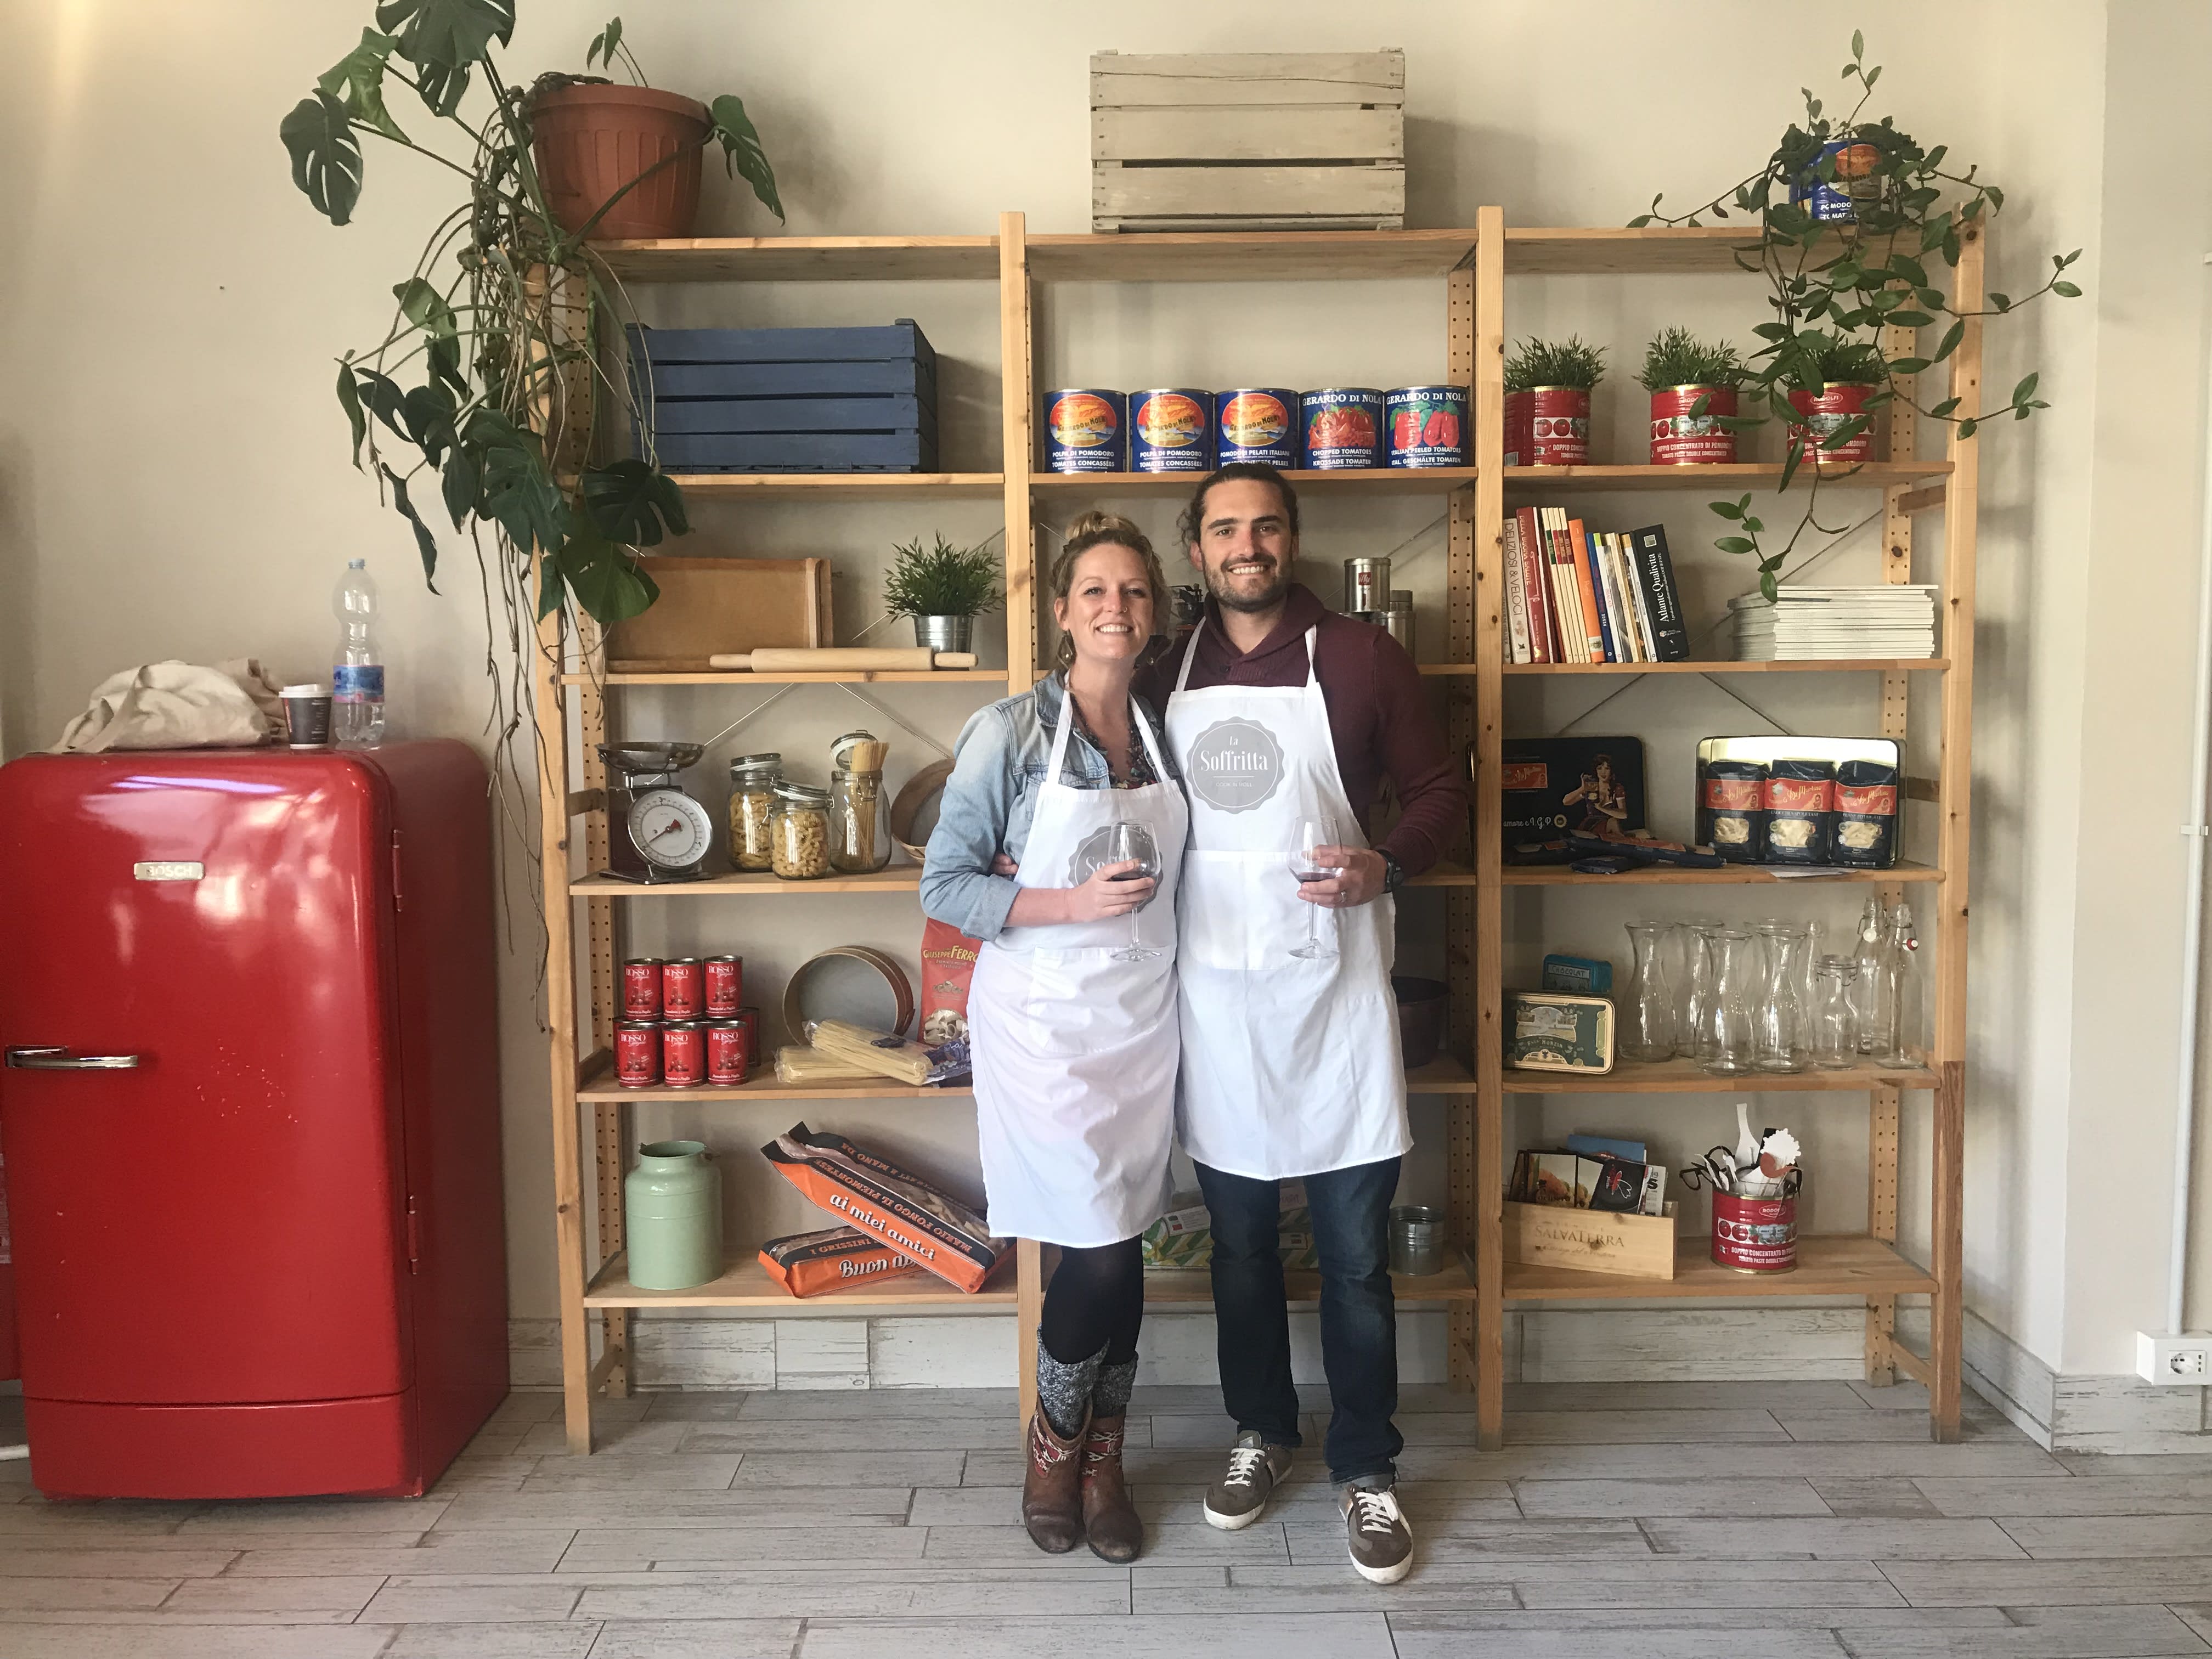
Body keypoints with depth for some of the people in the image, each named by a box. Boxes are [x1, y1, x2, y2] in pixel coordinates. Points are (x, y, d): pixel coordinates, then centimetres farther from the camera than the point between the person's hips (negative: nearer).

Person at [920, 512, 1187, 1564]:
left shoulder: (1166, 734, 6)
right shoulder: (1011, 733, -10)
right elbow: (944, 884, -9)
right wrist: (1074, 904, -19)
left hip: (1144, 1016, 5)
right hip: (1044, 1019, -4)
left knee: (1119, 1248, 10)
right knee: (1100, 1252, -5)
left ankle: (1103, 1458, 30)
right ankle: (1054, 1443, 24)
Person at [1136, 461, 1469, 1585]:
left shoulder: (1359, 656, -3)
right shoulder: (1167, 679, 7)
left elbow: (1442, 791, 1)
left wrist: (1386, 866, -17)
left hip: (1333, 989, -3)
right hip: (1214, 995, 3)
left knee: (1355, 1255, 5)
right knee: (1240, 1241, 15)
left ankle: (1366, 1469, 22)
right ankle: (1261, 1433, 34)